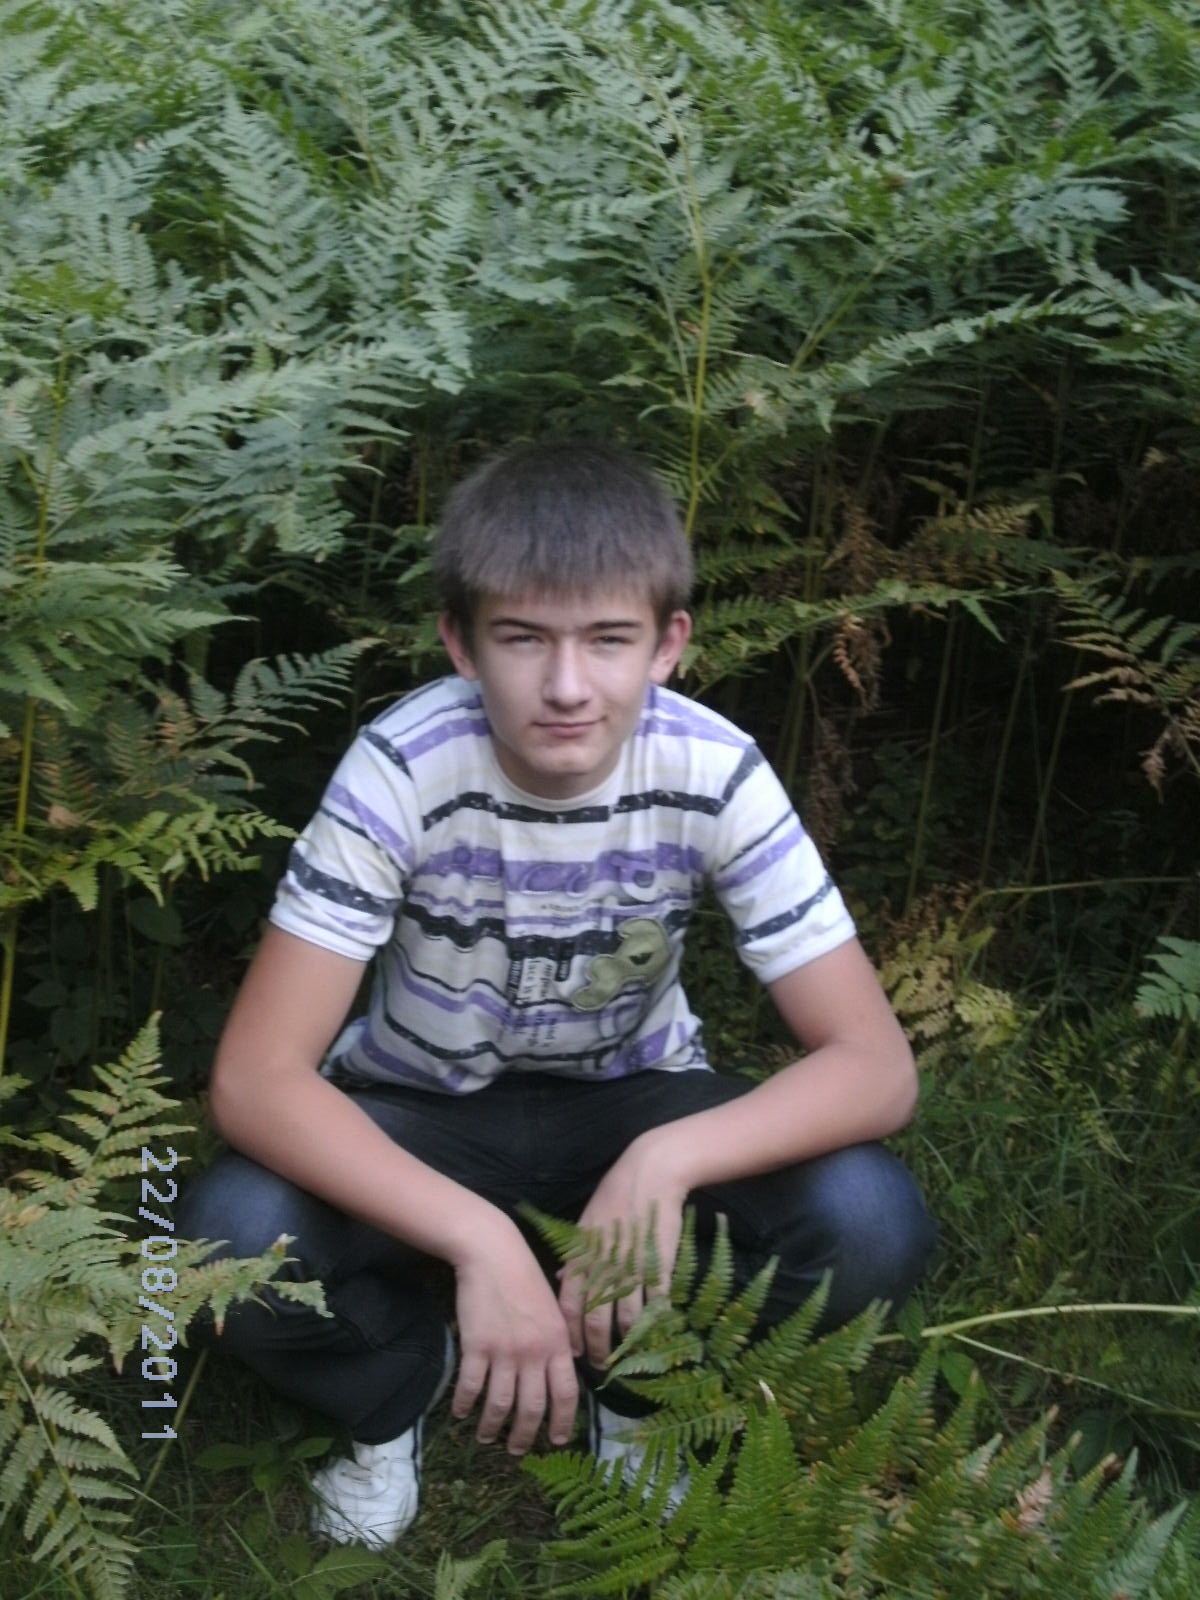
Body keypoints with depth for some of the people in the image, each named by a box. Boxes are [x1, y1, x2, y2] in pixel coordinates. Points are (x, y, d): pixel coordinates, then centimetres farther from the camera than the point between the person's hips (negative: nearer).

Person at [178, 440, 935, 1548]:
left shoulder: (715, 775, -23)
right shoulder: (402, 770, -27)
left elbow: (876, 1066, -23)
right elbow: (256, 1078, -29)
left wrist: (665, 1161, -40)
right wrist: (480, 1239, -41)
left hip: (632, 1105, 1)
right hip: (418, 1118, 0)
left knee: (871, 1225, -26)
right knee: (237, 1241, -31)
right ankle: (401, 1383, 5)